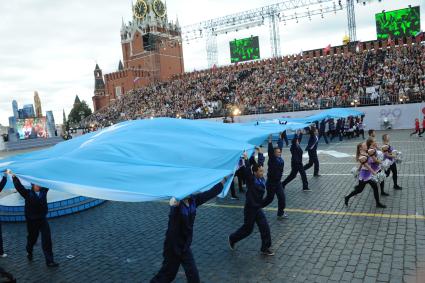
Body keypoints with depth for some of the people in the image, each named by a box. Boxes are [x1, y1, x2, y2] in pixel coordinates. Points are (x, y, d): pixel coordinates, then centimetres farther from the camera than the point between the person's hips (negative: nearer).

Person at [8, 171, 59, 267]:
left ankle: (49, 261, -2)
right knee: (32, 238, 17)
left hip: (42, 219, 2)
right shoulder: (28, 193, -7)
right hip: (31, 221, -2)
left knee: (47, 240, -5)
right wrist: (13, 176, -23)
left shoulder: (43, 191, -1)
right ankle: (29, 252, 48)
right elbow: (18, 186, -16)